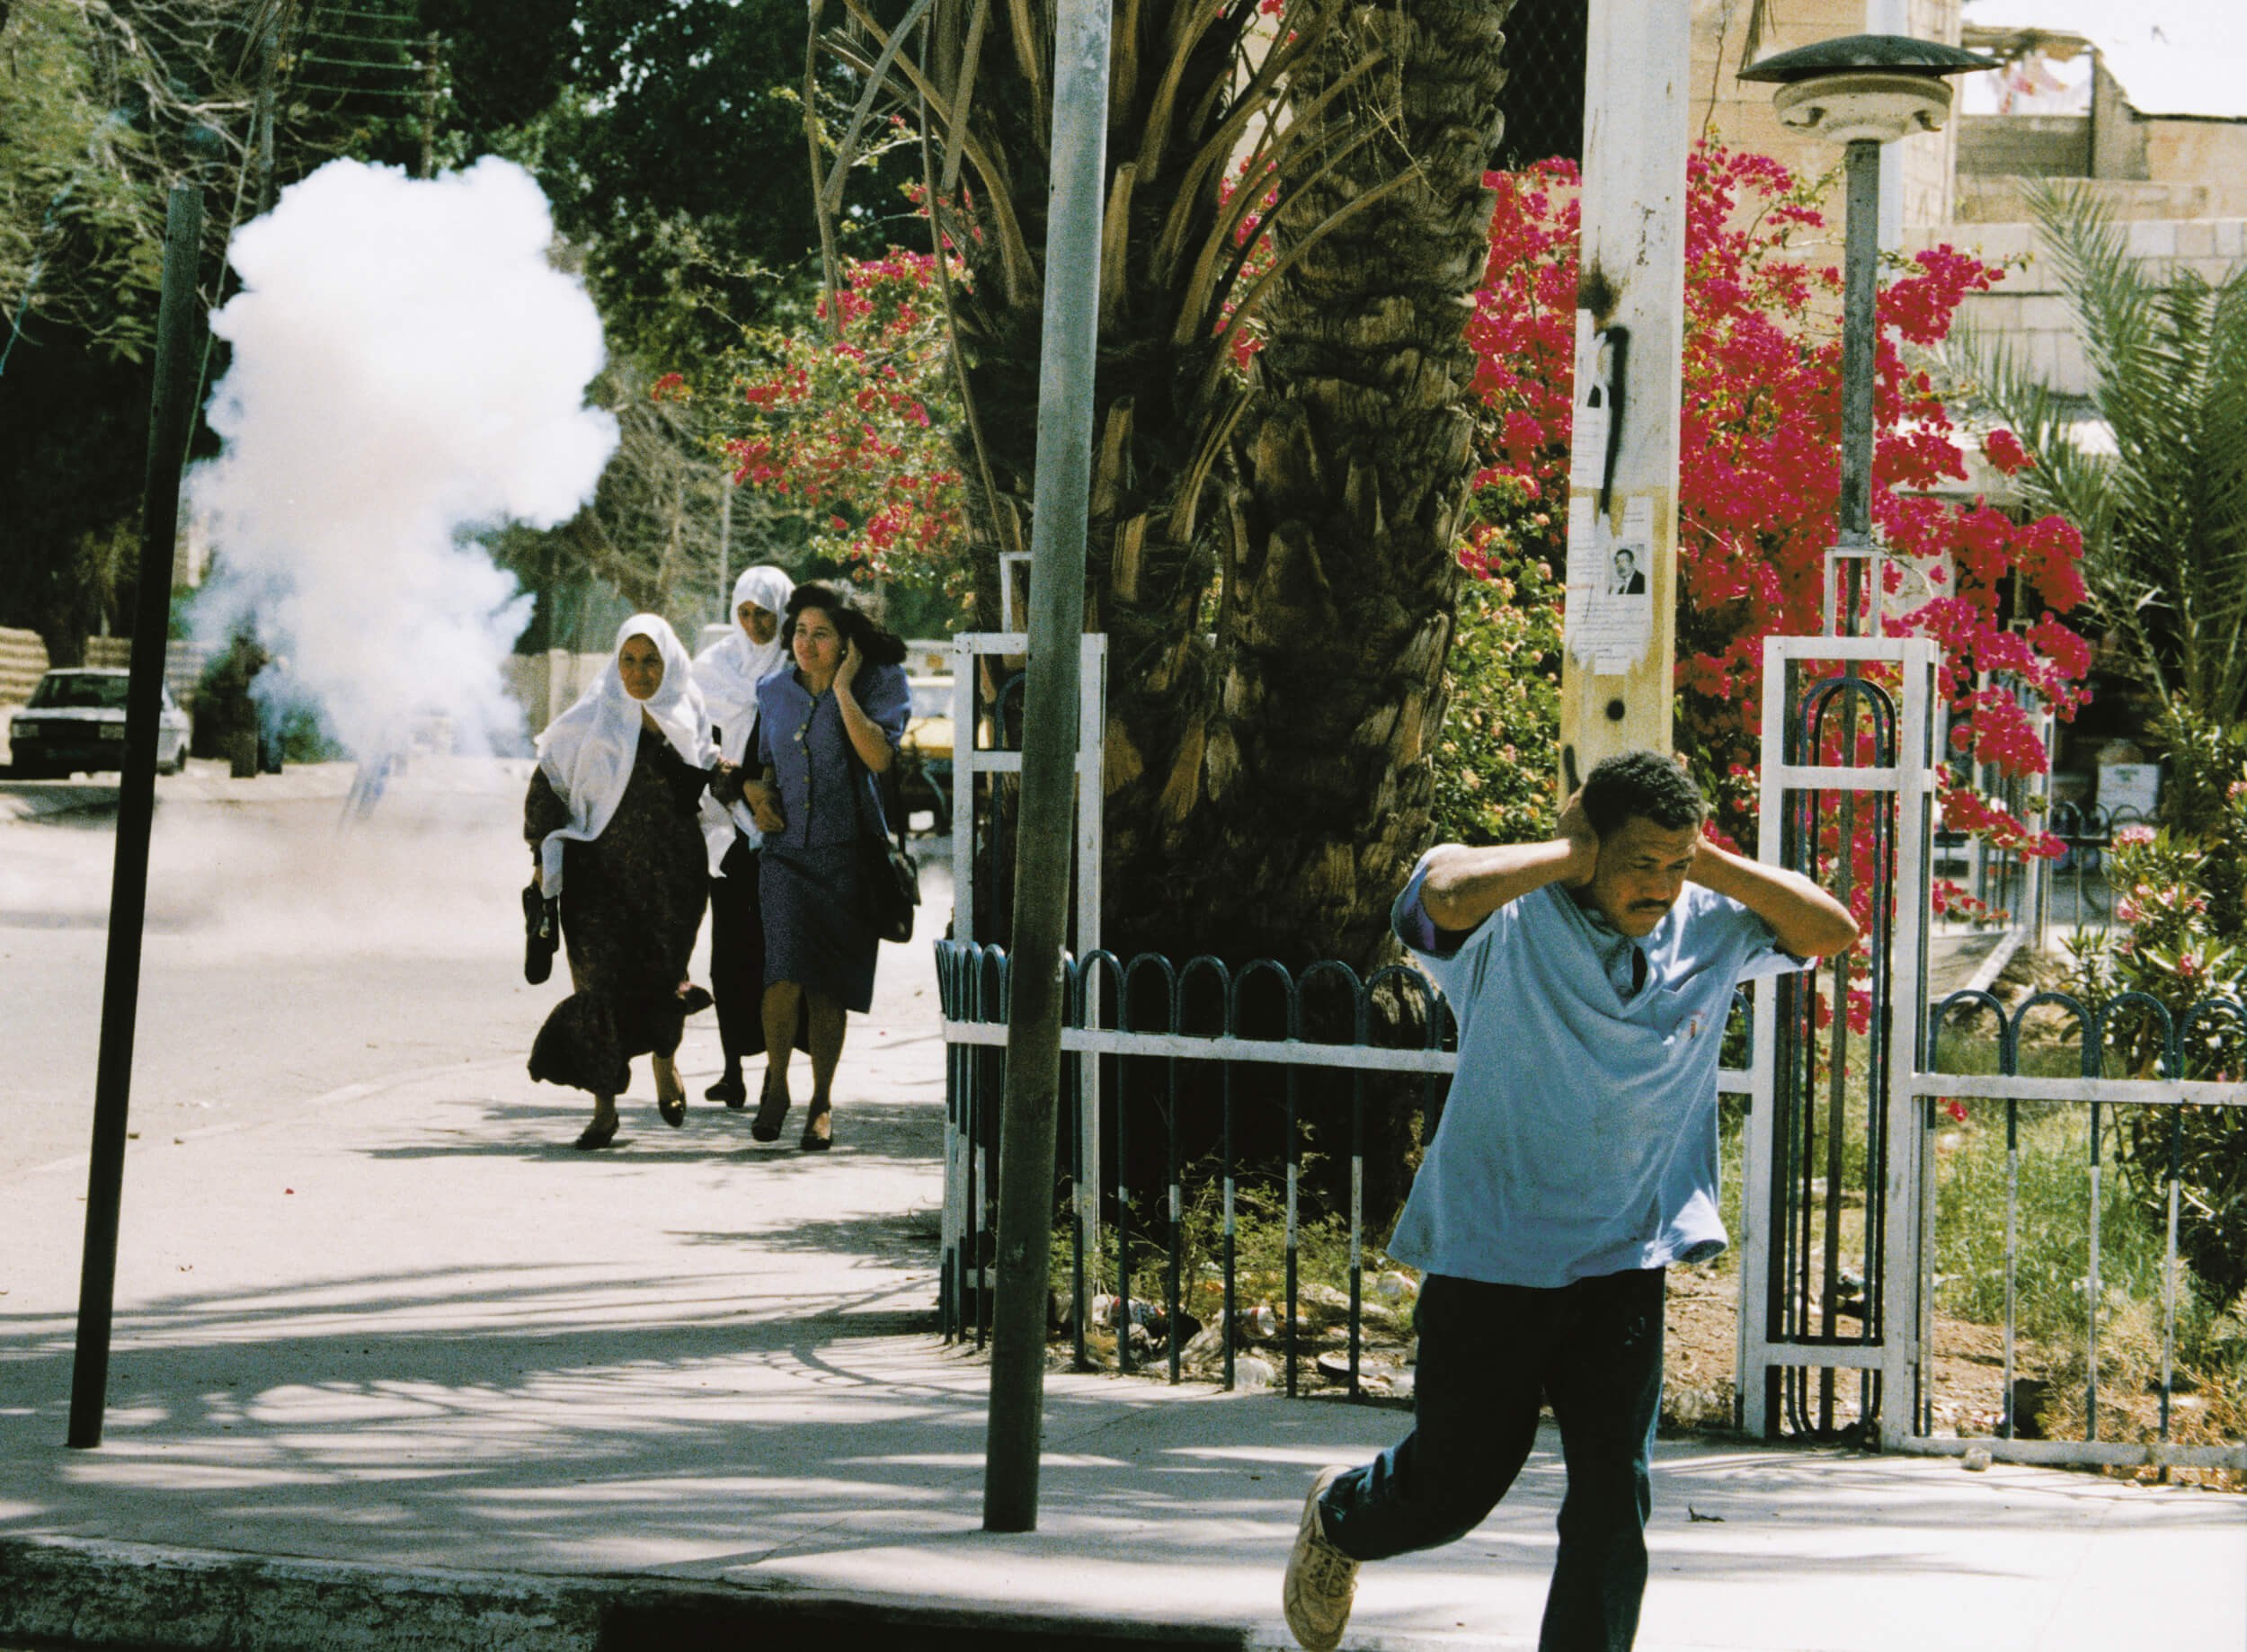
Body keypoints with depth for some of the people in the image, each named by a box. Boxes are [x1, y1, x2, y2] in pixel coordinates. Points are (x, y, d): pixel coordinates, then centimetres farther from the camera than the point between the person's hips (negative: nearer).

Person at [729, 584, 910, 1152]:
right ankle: (775, 1082, 3)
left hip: (847, 854, -2)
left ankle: (822, 1101, 19)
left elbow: (879, 757, -20)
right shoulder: (774, 692, 9)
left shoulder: (878, 685, -3)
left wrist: (843, 690, -17)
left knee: (828, 986, 3)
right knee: (786, 972, -17)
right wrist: (758, 793, 2)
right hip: (786, 849, 2)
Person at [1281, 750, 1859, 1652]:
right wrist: (1570, 856, -24)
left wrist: (1711, 861, -10)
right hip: (1489, 1259, -3)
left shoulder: (1707, 929, 1)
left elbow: (1831, 929, -2)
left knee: (1614, 1505, -4)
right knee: (1452, 1491, 12)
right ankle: (1339, 1518, 45)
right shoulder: (1507, 924, -16)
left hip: (1624, 1263, 3)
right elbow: (1446, 891, -38)